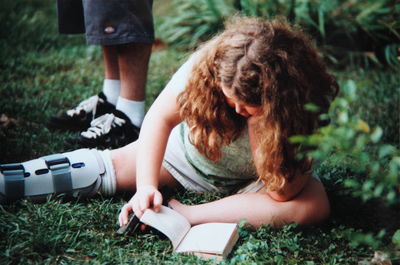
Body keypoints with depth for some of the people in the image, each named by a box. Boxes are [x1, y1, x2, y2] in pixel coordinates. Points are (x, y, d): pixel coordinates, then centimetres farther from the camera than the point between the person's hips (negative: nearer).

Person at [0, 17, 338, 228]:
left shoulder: (306, 104, -33)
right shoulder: (207, 65, -29)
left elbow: (280, 192, -35)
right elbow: (160, 117, -20)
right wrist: (146, 185, -32)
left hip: (249, 180, -1)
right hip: (193, 148, 2)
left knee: (315, 204, -31)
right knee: (116, 164, -13)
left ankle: (193, 213, -34)